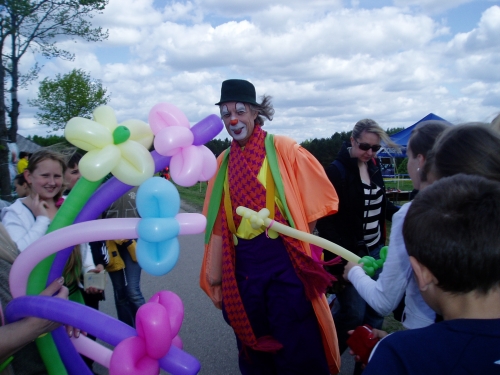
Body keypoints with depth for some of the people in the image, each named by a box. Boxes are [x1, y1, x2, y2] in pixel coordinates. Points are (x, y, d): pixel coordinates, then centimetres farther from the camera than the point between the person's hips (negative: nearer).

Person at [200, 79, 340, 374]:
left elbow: (316, 199, 0)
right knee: (252, 350, 16)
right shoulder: (223, 161, 6)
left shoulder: (283, 149, -5)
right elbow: (218, 224, 7)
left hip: (284, 261, -4)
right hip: (242, 266, 4)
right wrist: (215, 277, 6)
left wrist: (296, 234, 0)